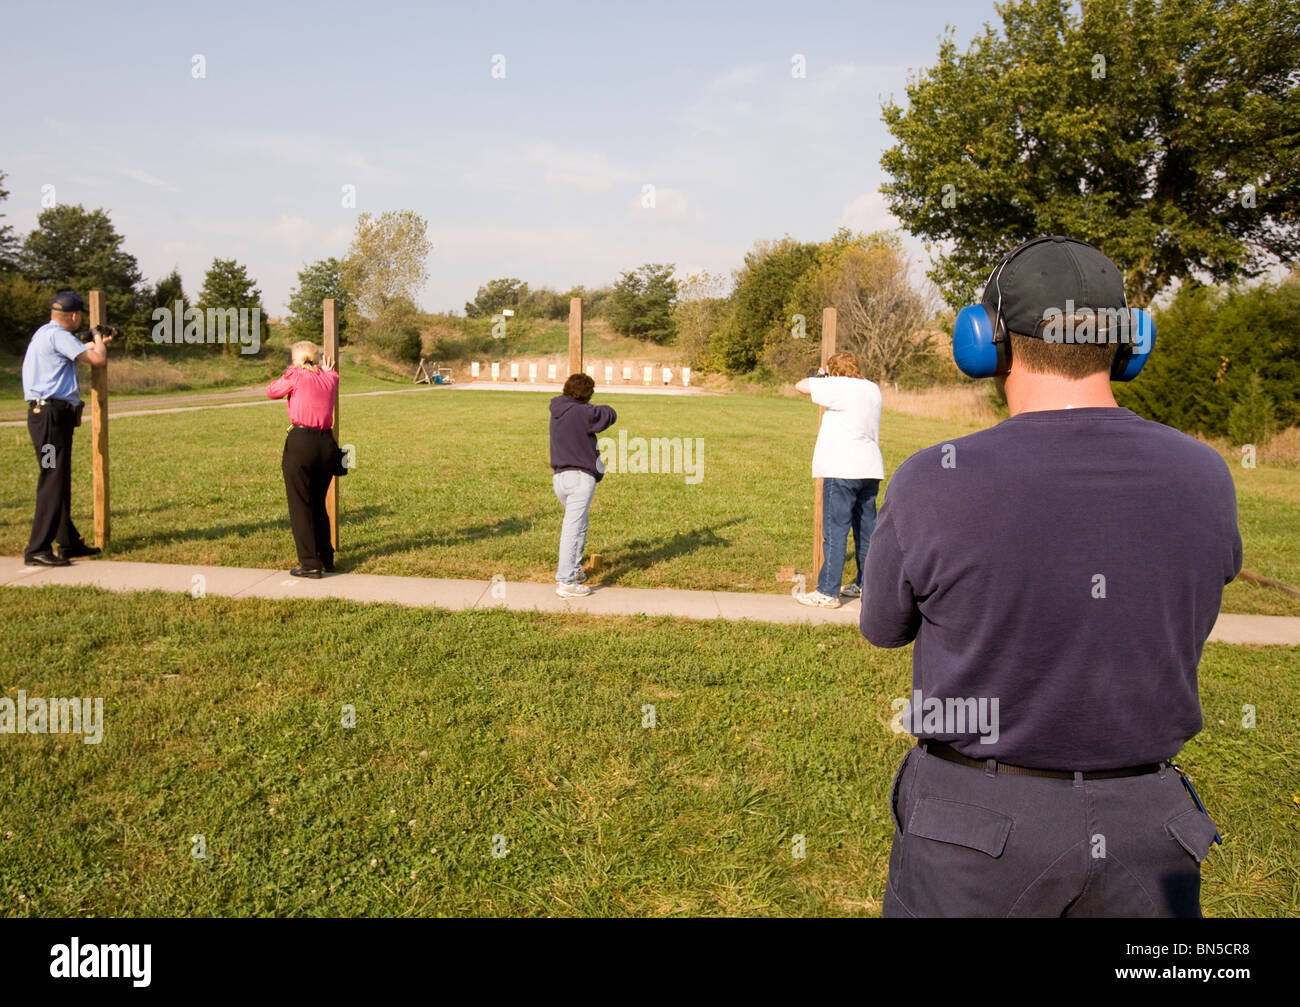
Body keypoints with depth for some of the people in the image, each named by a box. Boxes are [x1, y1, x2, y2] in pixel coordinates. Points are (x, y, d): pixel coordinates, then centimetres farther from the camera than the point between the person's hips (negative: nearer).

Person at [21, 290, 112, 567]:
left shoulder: (45, 334, 19)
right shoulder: (58, 335, -13)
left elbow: (75, 352, 32)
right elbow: (97, 359, -16)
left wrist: (99, 341, 36)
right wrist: (98, 339, 3)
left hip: (52, 415, 11)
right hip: (51, 415, -11)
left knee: (60, 481, 15)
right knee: (53, 481, -11)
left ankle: (69, 543, 23)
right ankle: (37, 550, -11)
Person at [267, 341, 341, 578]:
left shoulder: (295, 376, -4)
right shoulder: (330, 377, 9)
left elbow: (271, 391, 13)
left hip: (300, 442, -5)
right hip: (327, 444, 5)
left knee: (300, 505, 2)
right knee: (319, 504, 18)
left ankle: (310, 563, 1)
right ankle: (326, 559, 23)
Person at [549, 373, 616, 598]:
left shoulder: (557, 411, 10)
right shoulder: (581, 413, -14)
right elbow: (609, 415, -4)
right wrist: (597, 408, 12)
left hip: (560, 477, 8)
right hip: (580, 477, -8)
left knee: (578, 524, 25)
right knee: (573, 528, -6)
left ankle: (574, 569, 34)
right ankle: (565, 582, -5)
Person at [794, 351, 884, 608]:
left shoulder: (840, 387, -11)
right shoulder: (873, 389, 13)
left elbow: (801, 386, -9)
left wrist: (819, 377, 10)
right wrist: (826, 381, 22)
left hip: (843, 470, -8)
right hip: (870, 469, 8)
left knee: (835, 530, -6)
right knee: (866, 528, 15)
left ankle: (827, 592, -4)